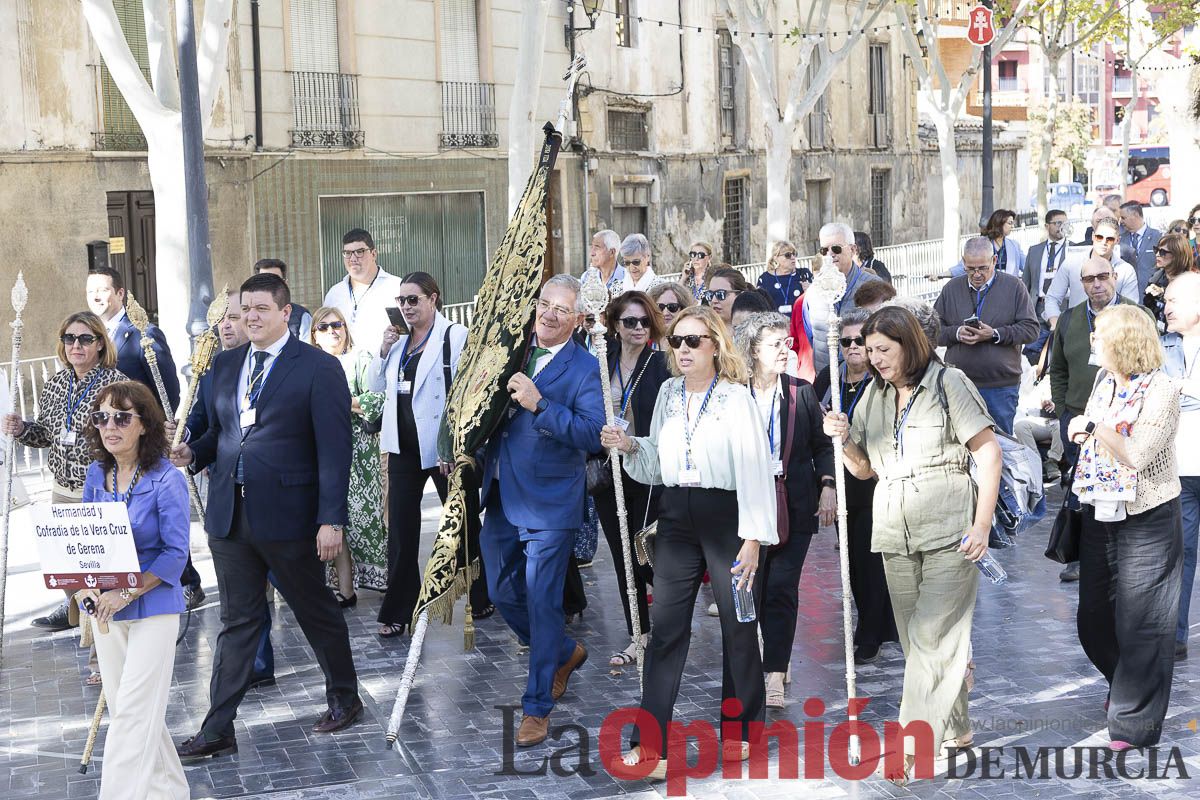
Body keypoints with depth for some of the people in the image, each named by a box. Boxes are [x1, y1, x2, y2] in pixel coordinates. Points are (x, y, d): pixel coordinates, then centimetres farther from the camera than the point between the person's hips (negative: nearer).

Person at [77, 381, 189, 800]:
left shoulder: (167, 480, -13)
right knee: (124, 708, 13)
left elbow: (175, 551, -15)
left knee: (133, 714, -8)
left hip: (152, 608, -6)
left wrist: (126, 593, -22)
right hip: (105, 608, 6)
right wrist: (85, 585, -9)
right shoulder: (96, 476, 4)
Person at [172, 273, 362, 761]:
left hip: (286, 515, -5)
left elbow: (334, 449, -11)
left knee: (316, 611, 11)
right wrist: (193, 454, -3)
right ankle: (218, 731, 10)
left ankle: (344, 698, 32)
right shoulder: (225, 365, 12)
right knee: (237, 622, 8)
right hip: (230, 514, 5)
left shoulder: (318, 368, -7)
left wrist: (331, 519, -16)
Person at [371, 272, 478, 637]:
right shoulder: (398, 339, 11)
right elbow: (377, 385, 16)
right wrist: (384, 350, 0)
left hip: (442, 447, -6)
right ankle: (398, 611, 12)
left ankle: (482, 598, 25)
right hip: (403, 447, 6)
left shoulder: (455, 336, -11)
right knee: (401, 530, 7)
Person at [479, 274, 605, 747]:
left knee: (542, 602, -3)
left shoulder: (584, 368, -8)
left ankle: (537, 708, 8)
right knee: (502, 593, 14)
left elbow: (592, 433, -20)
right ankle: (565, 653, 39)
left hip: (550, 504, -6)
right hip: (501, 499, 6)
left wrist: (540, 404, -28)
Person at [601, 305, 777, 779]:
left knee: (738, 627, 6)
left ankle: (741, 730, 23)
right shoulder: (669, 393, 9)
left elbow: (754, 470, -11)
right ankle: (650, 741, 1)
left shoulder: (736, 397, -7)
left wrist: (753, 538, -17)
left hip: (726, 517, -4)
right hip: (677, 517, 4)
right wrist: (630, 447, -4)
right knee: (665, 628, 0)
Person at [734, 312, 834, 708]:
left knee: (781, 588, -3)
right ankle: (774, 660, 25)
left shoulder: (802, 392, 3)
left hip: (794, 507, 0)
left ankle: (775, 674, 1)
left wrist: (828, 486, -3)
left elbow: (822, 445, 9)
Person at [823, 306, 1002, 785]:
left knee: (932, 637, -10)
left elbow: (988, 453, -5)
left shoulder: (948, 383, -4)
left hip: (949, 532, -6)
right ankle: (955, 729, 23)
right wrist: (845, 440, -4)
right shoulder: (874, 395, 12)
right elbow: (864, 469, 17)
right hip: (896, 534, 6)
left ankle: (915, 747, -11)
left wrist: (982, 526, -12)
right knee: (916, 639, 9)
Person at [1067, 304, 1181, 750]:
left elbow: (1138, 455, -24)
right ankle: (1125, 686, 39)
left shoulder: (1160, 389, -16)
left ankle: (1134, 726, 9)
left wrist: (1095, 426, -20)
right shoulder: (1105, 381, 7)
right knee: (1093, 619, 14)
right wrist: (1081, 432, 1)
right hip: (1100, 514, 8)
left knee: (1139, 625, -1)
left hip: (1147, 521, -7)